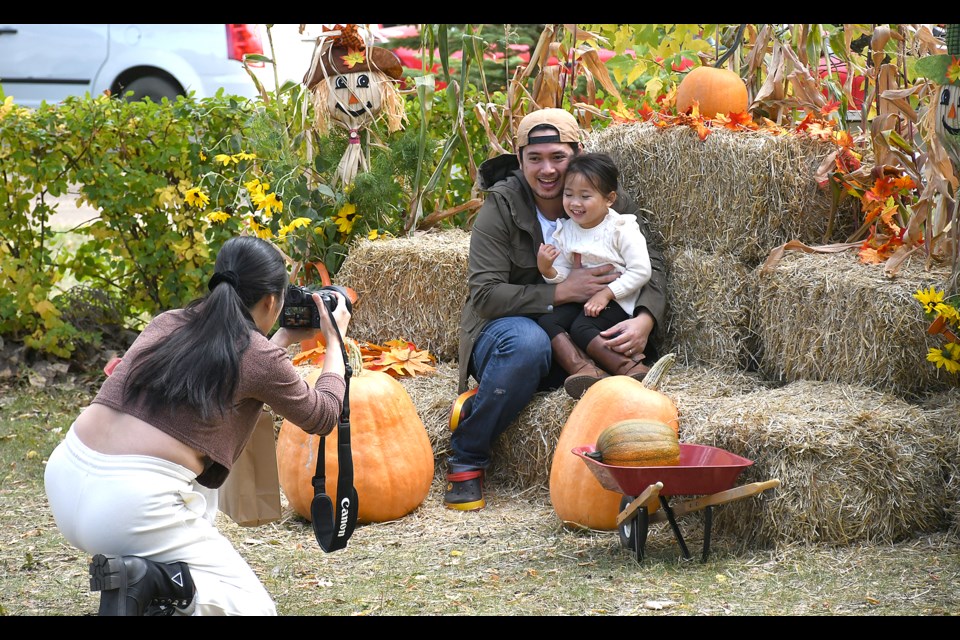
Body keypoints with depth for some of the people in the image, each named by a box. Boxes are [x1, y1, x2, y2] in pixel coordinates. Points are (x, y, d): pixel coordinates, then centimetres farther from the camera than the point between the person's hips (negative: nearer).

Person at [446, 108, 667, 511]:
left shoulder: (610, 202, -1)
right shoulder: (501, 208, -10)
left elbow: (649, 268, -7)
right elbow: (484, 295, -19)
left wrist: (644, 321, -29)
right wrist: (561, 292, -28)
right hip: (505, 326, -3)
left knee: (631, 351, -30)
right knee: (526, 342, -39)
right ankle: (465, 457, -21)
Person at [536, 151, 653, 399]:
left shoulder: (621, 229, -9)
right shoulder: (564, 232, 6)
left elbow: (641, 271, -15)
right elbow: (563, 278, 6)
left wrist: (606, 293, -21)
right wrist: (547, 270, -17)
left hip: (618, 302, -6)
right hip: (579, 300, 6)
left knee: (581, 328, -30)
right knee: (546, 321, -20)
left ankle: (628, 367, -29)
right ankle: (582, 369, -38)